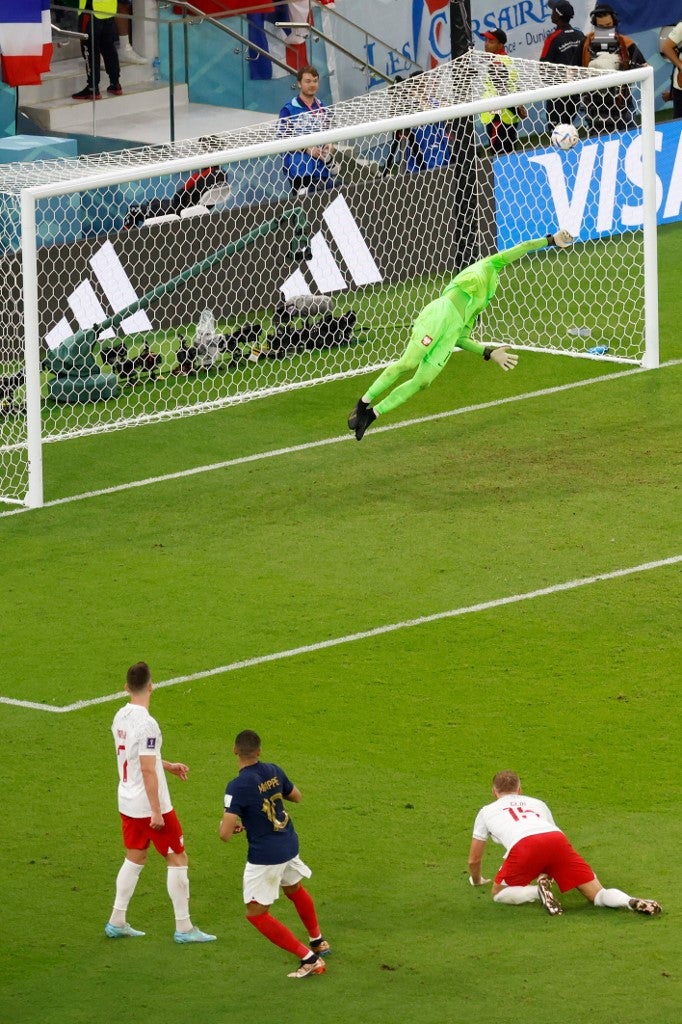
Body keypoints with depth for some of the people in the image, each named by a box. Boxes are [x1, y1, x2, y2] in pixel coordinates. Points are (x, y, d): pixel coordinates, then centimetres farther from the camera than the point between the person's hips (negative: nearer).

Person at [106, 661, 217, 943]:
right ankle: (183, 928, 7)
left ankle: (117, 922, 22)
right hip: (150, 805, -8)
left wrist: (168, 766, 24)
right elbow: (148, 771, -24)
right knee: (178, 859, 3)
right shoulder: (146, 724, -23)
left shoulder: (121, 717, 3)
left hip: (127, 802, 8)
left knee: (134, 858, 19)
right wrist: (156, 812, -20)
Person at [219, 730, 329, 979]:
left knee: (256, 913, 5)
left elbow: (226, 834, -25)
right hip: (289, 846, 7)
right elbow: (297, 796, 15)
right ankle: (318, 941, 54)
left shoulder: (238, 786, -24)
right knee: (294, 889, 35)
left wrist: (225, 825, -2)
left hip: (264, 856, -7)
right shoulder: (274, 771, -4)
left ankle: (309, 958, 0)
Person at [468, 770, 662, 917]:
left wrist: (477, 880, 61)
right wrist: (549, 874, 70)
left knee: (499, 893, 15)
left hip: (523, 846, -3)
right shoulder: (536, 803, 41)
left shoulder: (486, 811, 34)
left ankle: (539, 891, -13)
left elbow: (474, 859, 39)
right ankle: (631, 902, -28)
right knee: (599, 895, 4)